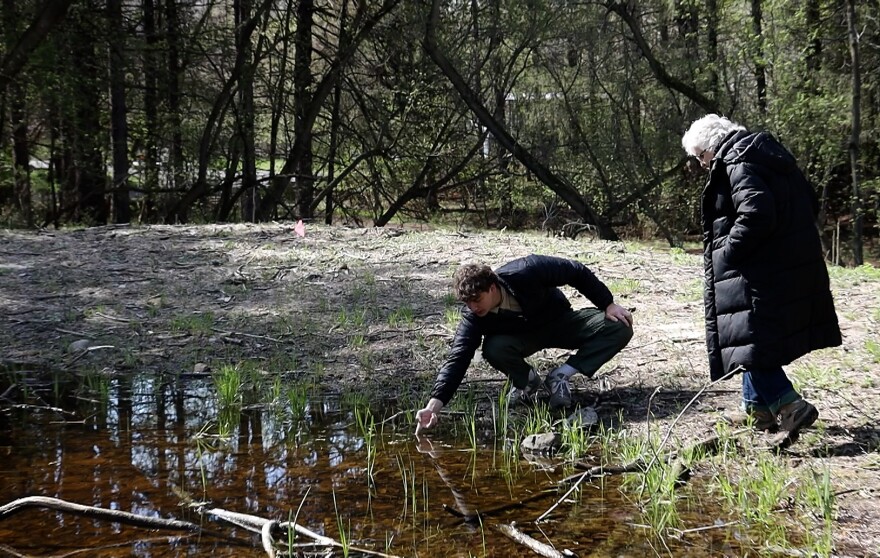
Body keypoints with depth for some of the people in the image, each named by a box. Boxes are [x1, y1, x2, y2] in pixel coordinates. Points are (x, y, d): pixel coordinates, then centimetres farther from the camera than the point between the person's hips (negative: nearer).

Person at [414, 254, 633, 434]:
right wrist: (434, 405, -44)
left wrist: (608, 304, -17)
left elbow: (577, 272, -21)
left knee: (620, 328, -24)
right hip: (524, 336, 0)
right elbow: (457, 358, -32)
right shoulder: (473, 318, -27)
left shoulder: (527, 272, -34)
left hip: (561, 322, 0)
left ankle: (560, 376, -14)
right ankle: (527, 381, -2)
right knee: (494, 348, -35)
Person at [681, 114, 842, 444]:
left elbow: (756, 214, -27)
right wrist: (790, 238, 17)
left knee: (749, 340, -7)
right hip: (794, 266, 10)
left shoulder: (737, 165, -14)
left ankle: (790, 405, -14)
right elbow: (809, 203, 18)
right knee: (762, 339, 18)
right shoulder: (770, 154, 15)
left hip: (760, 275, -10)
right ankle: (757, 406, 26)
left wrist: (728, 253, -16)